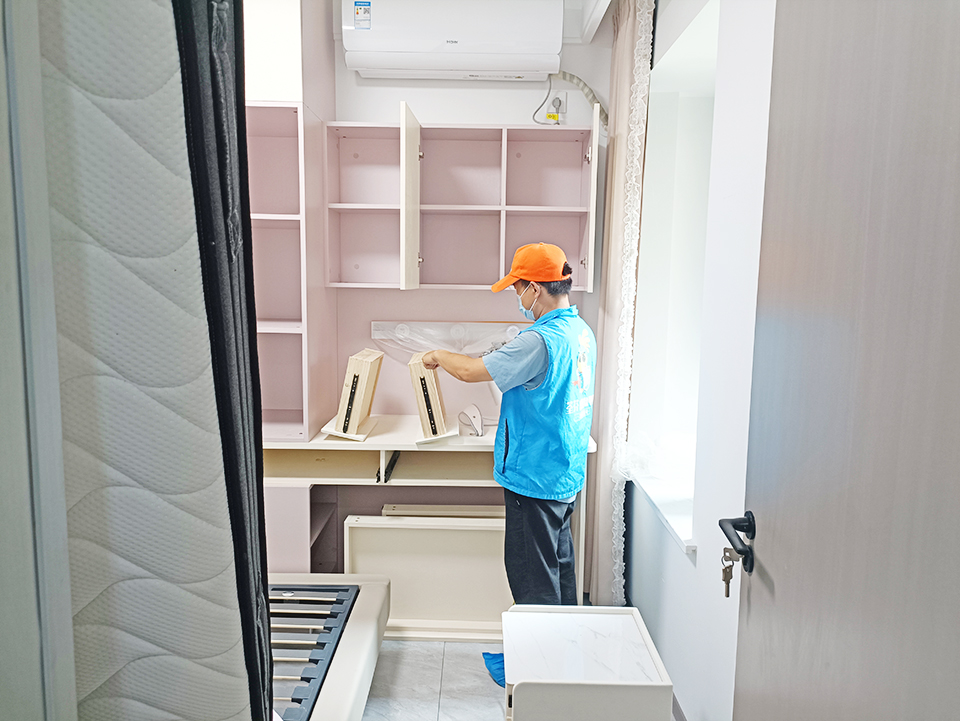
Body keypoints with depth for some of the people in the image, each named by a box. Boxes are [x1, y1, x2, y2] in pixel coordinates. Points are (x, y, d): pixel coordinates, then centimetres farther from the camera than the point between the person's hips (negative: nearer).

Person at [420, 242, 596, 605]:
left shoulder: (540, 340, -25)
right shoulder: (581, 331, 5)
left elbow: (470, 371, -20)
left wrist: (438, 355, -2)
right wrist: (509, 354, 15)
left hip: (534, 478, -10)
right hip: (568, 476, 10)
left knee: (531, 572, 5)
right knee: (559, 564, 22)